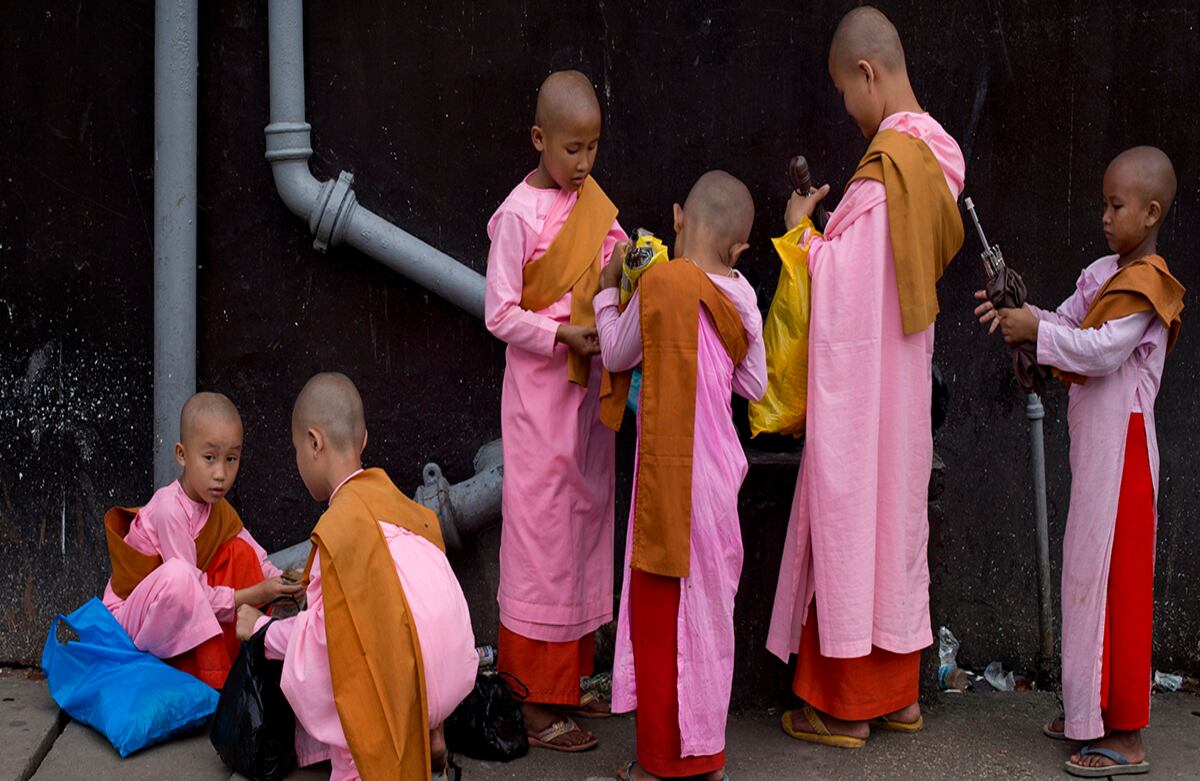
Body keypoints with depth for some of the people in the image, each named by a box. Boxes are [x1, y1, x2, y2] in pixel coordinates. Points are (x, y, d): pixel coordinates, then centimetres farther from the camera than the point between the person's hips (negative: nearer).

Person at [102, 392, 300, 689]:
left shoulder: (217, 507, 1)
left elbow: (257, 561, 2)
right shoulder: (169, 510, -25)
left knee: (240, 552, -6)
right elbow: (193, 593, -24)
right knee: (178, 575, -38)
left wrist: (281, 581, -18)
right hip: (129, 615, -8)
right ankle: (214, 678, -22)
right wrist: (255, 595, -24)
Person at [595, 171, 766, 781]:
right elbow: (754, 385, 8)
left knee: (661, 609, 5)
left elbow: (617, 355, 0)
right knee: (707, 604, 16)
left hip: (671, 472, -6)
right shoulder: (741, 297, 0)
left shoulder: (661, 281, -15)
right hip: (719, 465, 6)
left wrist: (608, 287, 14)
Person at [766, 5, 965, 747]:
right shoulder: (934, 151, 6)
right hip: (900, 375, 8)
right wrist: (829, 230, 10)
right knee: (896, 510, 14)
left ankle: (847, 705, 10)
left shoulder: (885, 163, -20)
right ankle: (897, 691, 24)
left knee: (851, 517, 0)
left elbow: (840, 277, -17)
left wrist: (802, 229, 0)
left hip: (859, 376, -8)